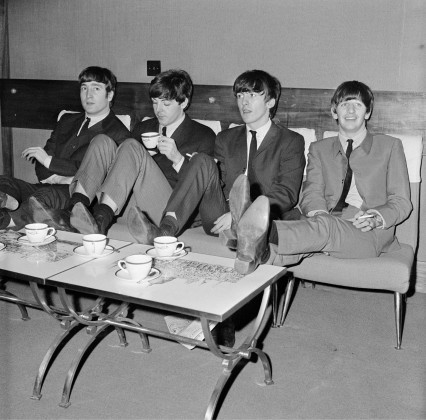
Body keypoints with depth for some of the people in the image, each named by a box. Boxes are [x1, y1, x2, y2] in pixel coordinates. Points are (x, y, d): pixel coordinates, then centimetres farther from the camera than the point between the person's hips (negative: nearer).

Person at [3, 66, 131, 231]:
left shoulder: (119, 134, 3)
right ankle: (10, 203, -48)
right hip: (47, 187, 6)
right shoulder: (67, 120, 23)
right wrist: (66, 178, -8)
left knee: (46, 195, -37)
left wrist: (50, 161, -9)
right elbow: (41, 169, 17)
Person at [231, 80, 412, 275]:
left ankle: (266, 234, -64)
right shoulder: (319, 149, 22)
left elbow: (401, 202, 10)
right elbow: (311, 193, 8)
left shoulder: (390, 146, 17)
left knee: (325, 226, -37)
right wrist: (317, 213, -17)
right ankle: (262, 253, -66)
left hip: (370, 233, -2)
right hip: (327, 223, 2)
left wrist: (375, 218, -12)